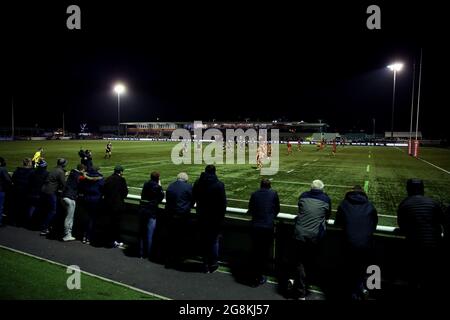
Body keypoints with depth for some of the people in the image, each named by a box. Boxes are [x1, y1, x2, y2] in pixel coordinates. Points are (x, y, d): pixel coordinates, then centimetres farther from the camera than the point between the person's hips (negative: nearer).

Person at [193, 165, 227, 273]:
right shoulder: (219, 184, -13)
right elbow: (223, 203, -12)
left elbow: (194, 199, 6)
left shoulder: (197, 183, -1)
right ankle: (213, 263, 17)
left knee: (204, 240, 13)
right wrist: (221, 216, -2)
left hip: (202, 217, 3)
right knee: (214, 240, 11)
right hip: (215, 217, -3)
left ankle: (205, 264, 21)